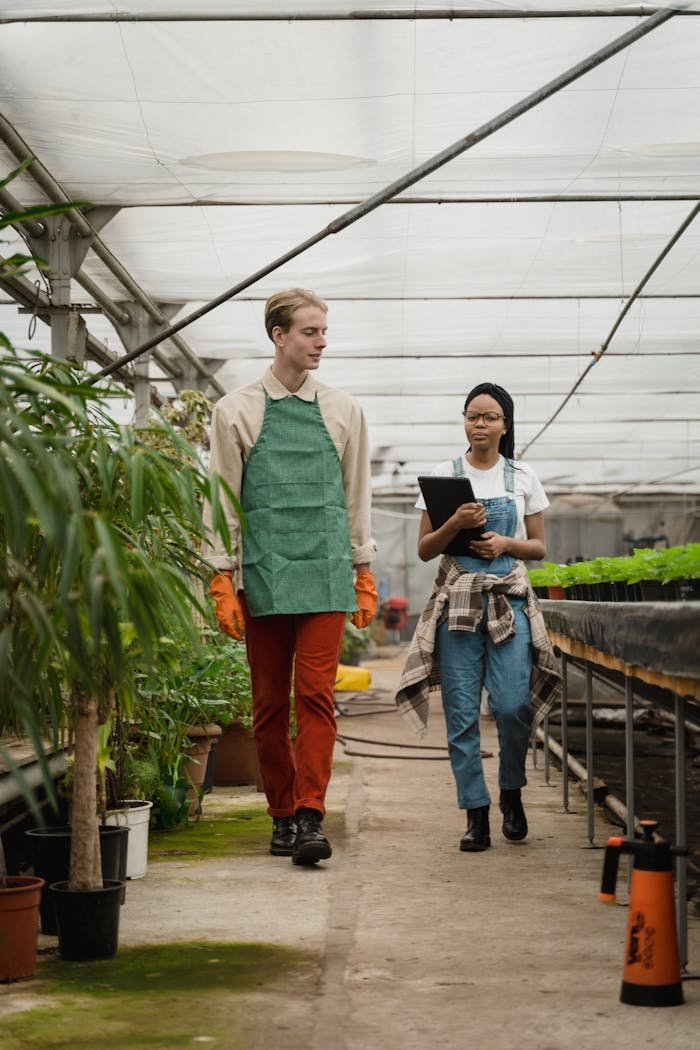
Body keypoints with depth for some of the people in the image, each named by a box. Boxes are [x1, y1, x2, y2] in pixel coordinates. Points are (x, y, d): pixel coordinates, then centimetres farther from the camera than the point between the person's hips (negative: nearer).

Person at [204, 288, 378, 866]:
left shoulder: (344, 411, 11)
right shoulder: (236, 411, 5)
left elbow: (357, 498, 15)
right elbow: (222, 502, 4)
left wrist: (365, 576, 12)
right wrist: (223, 581, -2)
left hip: (325, 577, 1)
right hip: (263, 575, 0)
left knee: (316, 696, -9)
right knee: (269, 704, 5)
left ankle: (311, 817, -9)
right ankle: (283, 815, 15)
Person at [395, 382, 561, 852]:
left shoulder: (523, 478, 9)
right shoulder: (445, 474, 7)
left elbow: (539, 546, 12)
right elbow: (425, 549, 6)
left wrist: (506, 543, -8)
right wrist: (456, 524, -12)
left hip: (510, 601, 0)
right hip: (458, 599, 0)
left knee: (513, 705, -12)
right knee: (461, 713, -3)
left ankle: (512, 792, 14)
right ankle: (476, 814, 5)